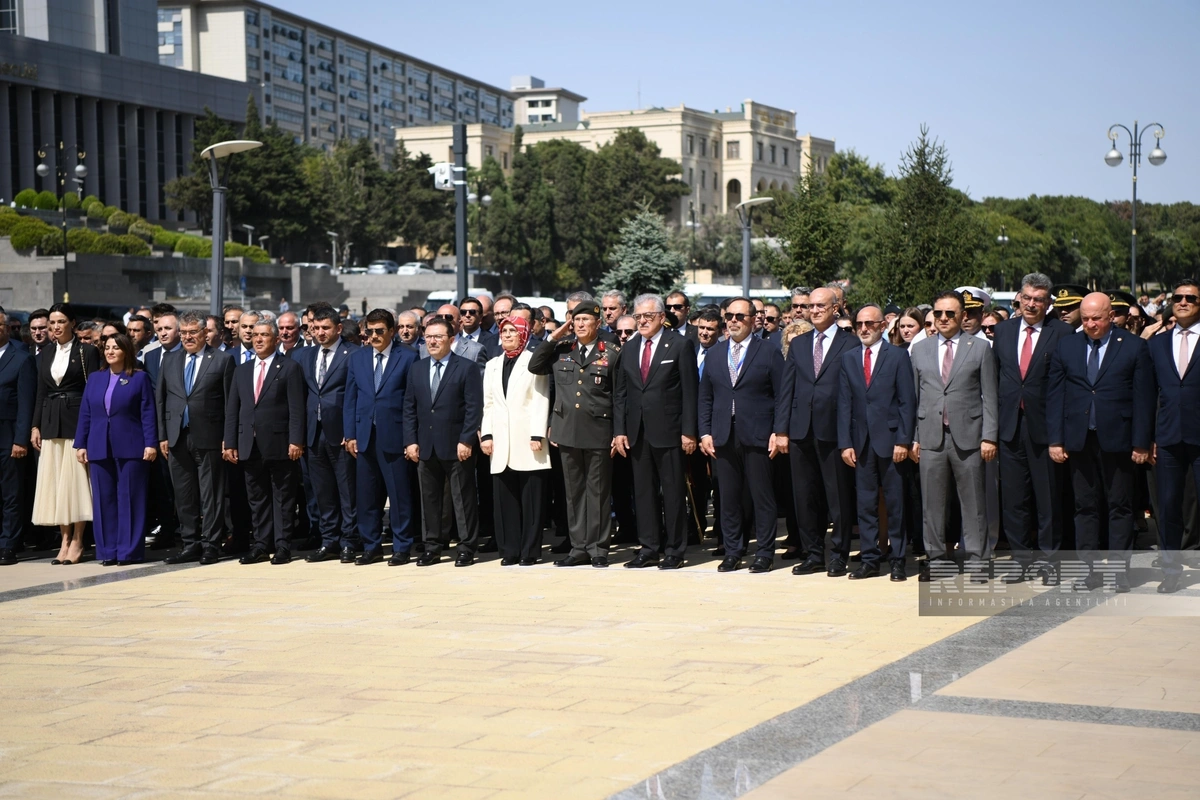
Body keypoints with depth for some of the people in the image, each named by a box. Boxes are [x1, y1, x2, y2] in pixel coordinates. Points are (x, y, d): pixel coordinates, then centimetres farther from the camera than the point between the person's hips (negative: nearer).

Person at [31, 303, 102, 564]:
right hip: (51, 423, 5)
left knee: (75, 480, -5)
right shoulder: (45, 355, 13)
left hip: (77, 421, -5)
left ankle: (77, 542, 0)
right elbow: (40, 394, 15)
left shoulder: (87, 352, -1)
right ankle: (65, 540, 8)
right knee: (54, 482, 3)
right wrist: (36, 426, 7)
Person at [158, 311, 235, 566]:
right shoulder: (170, 360, 13)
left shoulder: (222, 360, 0)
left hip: (208, 438, -4)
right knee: (184, 495, 8)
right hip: (177, 438, 5)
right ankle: (190, 544, 15)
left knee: (211, 495, -1)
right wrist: (162, 436, 6)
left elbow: (230, 402, -3)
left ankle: (210, 545, 5)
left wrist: (228, 438, -8)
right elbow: (161, 399, 13)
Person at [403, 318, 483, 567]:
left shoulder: (466, 368, -3)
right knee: (429, 499, 9)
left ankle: (467, 548, 6)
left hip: (456, 446, -5)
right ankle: (433, 547, 17)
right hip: (425, 446, 5)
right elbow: (409, 408, 11)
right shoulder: (417, 369, 13)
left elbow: (474, 408, -8)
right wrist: (410, 441, 2)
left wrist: (466, 441, -15)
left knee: (463, 498, 0)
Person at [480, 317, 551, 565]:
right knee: (504, 498, 2)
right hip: (501, 443, 4)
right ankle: (509, 551, 7)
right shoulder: (492, 365, 19)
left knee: (531, 498, -3)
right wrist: (486, 435, 4)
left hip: (527, 441, -4)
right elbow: (487, 404, 15)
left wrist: (537, 435, -12)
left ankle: (529, 551, 1)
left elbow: (540, 401, -4)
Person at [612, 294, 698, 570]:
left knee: (673, 493, 0)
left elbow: (690, 391, -6)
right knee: (643, 492, 8)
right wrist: (619, 431, 5)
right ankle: (649, 549, 14)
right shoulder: (629, 349, 13)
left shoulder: (680, 345, -2)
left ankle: (674, 550, 7)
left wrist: (689, 431, -11)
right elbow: (620, 394, 13)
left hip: (668, 432, -5)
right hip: (637, 433, 5)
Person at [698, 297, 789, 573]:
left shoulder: (770, 353, 1)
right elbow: (705, 397, 14)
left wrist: (779, 432, -11)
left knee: (762, 497, 0)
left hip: (758, 436, -4)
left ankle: (765, 553, 8)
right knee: (728, 498, 6)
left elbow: (783, 395, -3)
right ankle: (732, 552, 15)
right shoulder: (714, 354, 14)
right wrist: (705, 432, 5)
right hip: (723, 436, 4)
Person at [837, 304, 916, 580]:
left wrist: (903, 441, -10)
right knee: (865, 503, 4)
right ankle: (870, 560, 11)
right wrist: (845, 443, 1)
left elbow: (907, 401, -3)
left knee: (895, 503, 2)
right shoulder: (848, 358, 11)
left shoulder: (898, 356, 1)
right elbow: (844, 403, 8)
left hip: (890, 440, -3)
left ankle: (897, 560, 10)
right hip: (861, 441, 3)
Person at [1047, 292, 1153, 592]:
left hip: (1116, 440, -2)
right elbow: (1054, 396, 7)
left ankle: (1120, 571, 8)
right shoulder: (1066, 347, 8)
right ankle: (1091, 570, 11)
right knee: (1085, 507, 6)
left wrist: (1141, 442, -6)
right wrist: (1055, 440, 0)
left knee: (1120, 508, 3)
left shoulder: (1133, 347, 0)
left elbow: (1144, 397, -2)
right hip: (1078, 440, 3)